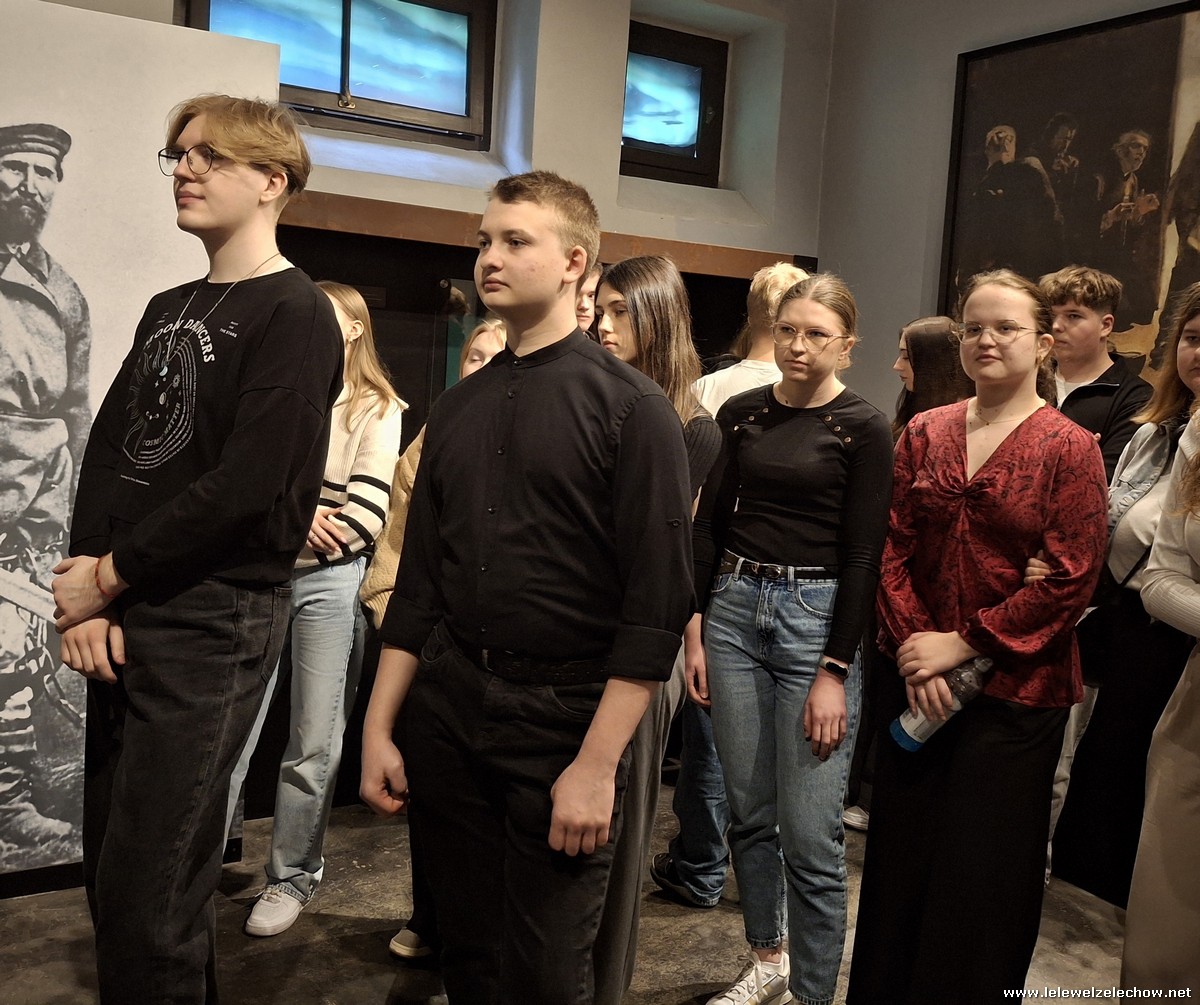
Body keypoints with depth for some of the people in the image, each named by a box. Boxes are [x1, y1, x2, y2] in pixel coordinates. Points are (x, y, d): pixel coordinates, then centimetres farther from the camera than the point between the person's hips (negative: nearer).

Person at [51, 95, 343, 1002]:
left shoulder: (295, 314, -9)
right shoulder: (169, 310, 17)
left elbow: (246, 486, -18)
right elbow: (106, 454, 10)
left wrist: (108, 577, -9)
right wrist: (88, 593, -5)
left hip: (211, 626, -8)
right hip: (120, 622, 8)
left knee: (147, 901, -2)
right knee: (110, 870, 15)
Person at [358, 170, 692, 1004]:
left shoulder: (631, 408, -6)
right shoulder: (457, 409, 10)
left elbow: (658, 601, -12)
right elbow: (419, 582, 12)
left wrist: (598, 765, -15)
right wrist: (379, 728, 8)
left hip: (563, 718, -4)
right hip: (448, 712, 5)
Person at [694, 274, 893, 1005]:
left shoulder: (864, 428, -5)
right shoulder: (743, 412, 7)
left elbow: (863, 555, -8)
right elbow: (709, 523, 8)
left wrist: (835, 670, -12)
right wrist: (695, 632, 4)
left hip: (816, 615, -4)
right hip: (734, 608, 4)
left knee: (811, 836, -3)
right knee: (748, 811, 14)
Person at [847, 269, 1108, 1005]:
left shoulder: (1070, 449, -6)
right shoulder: (924, 434, 6)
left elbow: (1070, 582, -12)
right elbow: (893, 548, 3)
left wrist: (963, 645, -14)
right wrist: (912, 642, -10)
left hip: (1015, 691, -3)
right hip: (919, 685, 4)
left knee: (981, 871, 8)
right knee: (900, 861, 13)